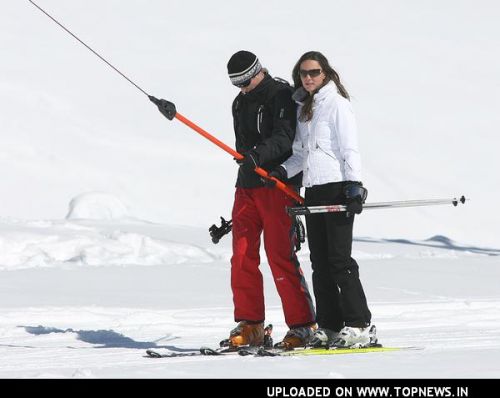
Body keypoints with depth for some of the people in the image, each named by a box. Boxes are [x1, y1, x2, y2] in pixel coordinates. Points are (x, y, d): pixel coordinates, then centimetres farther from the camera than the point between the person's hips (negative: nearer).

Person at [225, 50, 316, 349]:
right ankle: (250, 326, 8)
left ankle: (303, 325, -7)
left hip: (278, 185, -7)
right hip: (247, 186, 7)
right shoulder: (240, 103, 18)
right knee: (242, 256, 1)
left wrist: (259, 154, -37)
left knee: (280, 256, -11)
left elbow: (284, 137, -20)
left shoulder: (281, 95, -6)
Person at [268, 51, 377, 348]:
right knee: (320, 262, 6)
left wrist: (354, 185, -19)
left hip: (337, 188, -8)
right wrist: (283, 171, 6)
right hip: (313, 190, 8)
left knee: (339, 259, -11)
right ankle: (329, 327, 9)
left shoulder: (336, 103, -4)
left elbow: (349, 148, -11)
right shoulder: (303, 107, 19)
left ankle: (359, 326, -10)